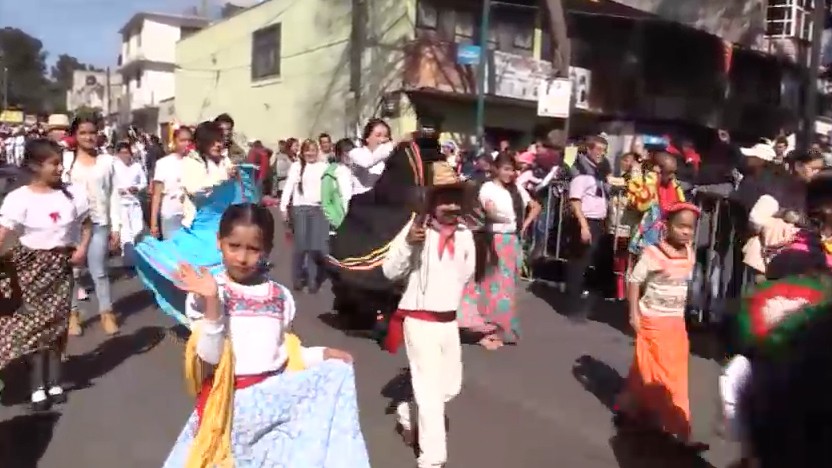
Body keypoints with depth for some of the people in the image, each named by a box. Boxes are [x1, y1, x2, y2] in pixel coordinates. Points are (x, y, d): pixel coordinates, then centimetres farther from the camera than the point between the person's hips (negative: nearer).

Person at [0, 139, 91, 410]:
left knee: (55, 322, 8)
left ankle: (52, 381, 19)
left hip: (60, 265, 3)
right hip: (31, 264, -3)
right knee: (33, 322, 2)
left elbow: (86, 224, 12)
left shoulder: (72, 194, -2)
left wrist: (82, 249, -4)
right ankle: (40, 384, 12)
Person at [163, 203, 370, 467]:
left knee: (335, 374, -13)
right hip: (234, 398, -6)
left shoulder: (280, 296, 9)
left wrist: (322, 354, -1)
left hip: (277, 390, 6)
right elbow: (210, 356, -13)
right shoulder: (205, 293, -5)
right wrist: (212, 302, -25)